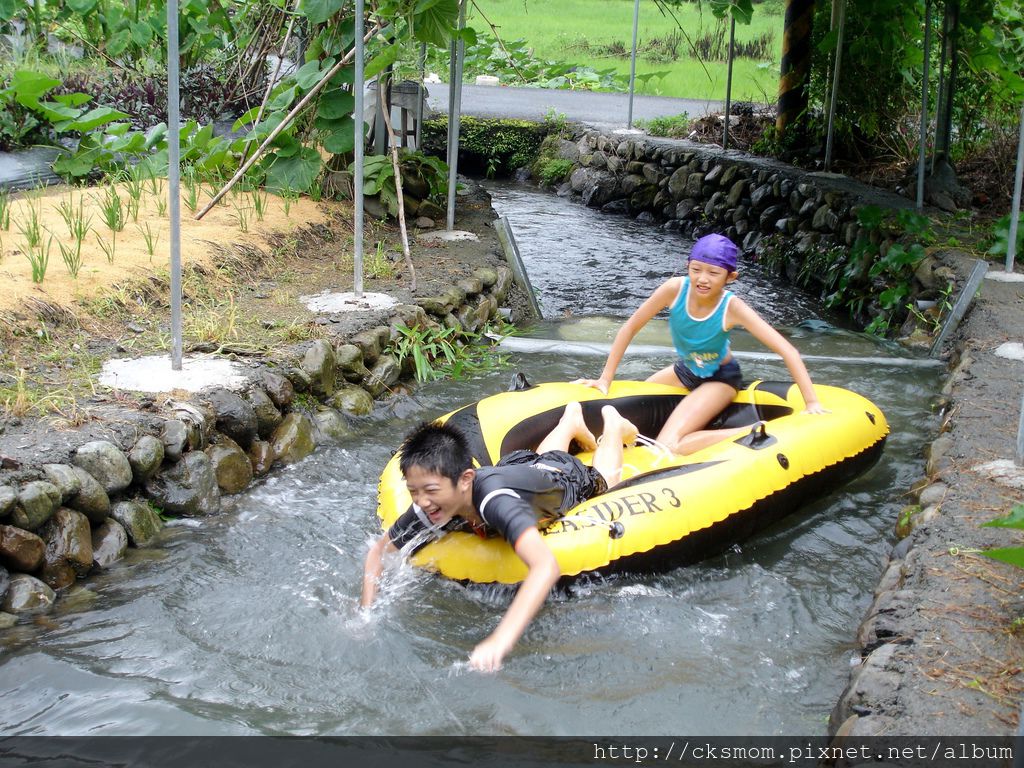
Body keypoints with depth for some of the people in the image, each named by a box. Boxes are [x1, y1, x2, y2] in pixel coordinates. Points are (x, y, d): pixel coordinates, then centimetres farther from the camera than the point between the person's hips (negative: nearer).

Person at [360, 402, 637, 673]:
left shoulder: (497, 502, -55)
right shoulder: (431, 507, -38)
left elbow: (546, 567, -69)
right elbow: (378, 550, -21)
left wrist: (500, 642, -78)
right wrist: (367, 611, -37)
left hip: (569, 479, -4)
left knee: (603, 477, 33)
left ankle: (612, 423, 58)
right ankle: (572, 418, 66)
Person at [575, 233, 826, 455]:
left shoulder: (732, 308, -30)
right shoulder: (675, 289, -23)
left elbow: (788, 352, -30)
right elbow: (630, 328, -12)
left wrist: (812, 404, -31)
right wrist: (605, 380, -12)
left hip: (720, 378, -5)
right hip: (685, 371, 5)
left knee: (668, 448, -25)